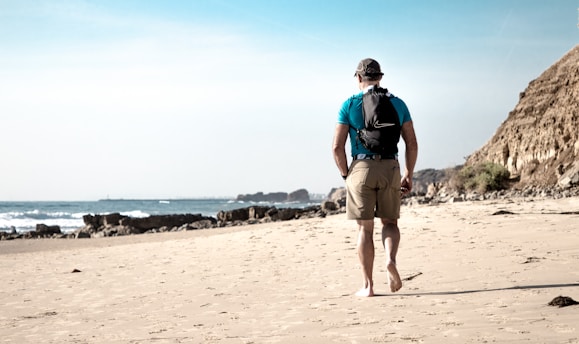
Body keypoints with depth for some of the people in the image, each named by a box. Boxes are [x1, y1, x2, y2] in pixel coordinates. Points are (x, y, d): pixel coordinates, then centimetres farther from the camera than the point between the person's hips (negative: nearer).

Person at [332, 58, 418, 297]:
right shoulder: (397, 104, 8)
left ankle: (368, 285, 5)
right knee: (390, 221, 16)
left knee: (365, 228, 5)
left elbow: (337, 147, -3)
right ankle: (391, 259, -13)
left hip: (362, 167, -2)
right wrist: (409, 175, 14)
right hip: (390, 168, 2)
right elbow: (412, 144, 6)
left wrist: (346, 174, 9)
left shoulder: (350, 105, 1)